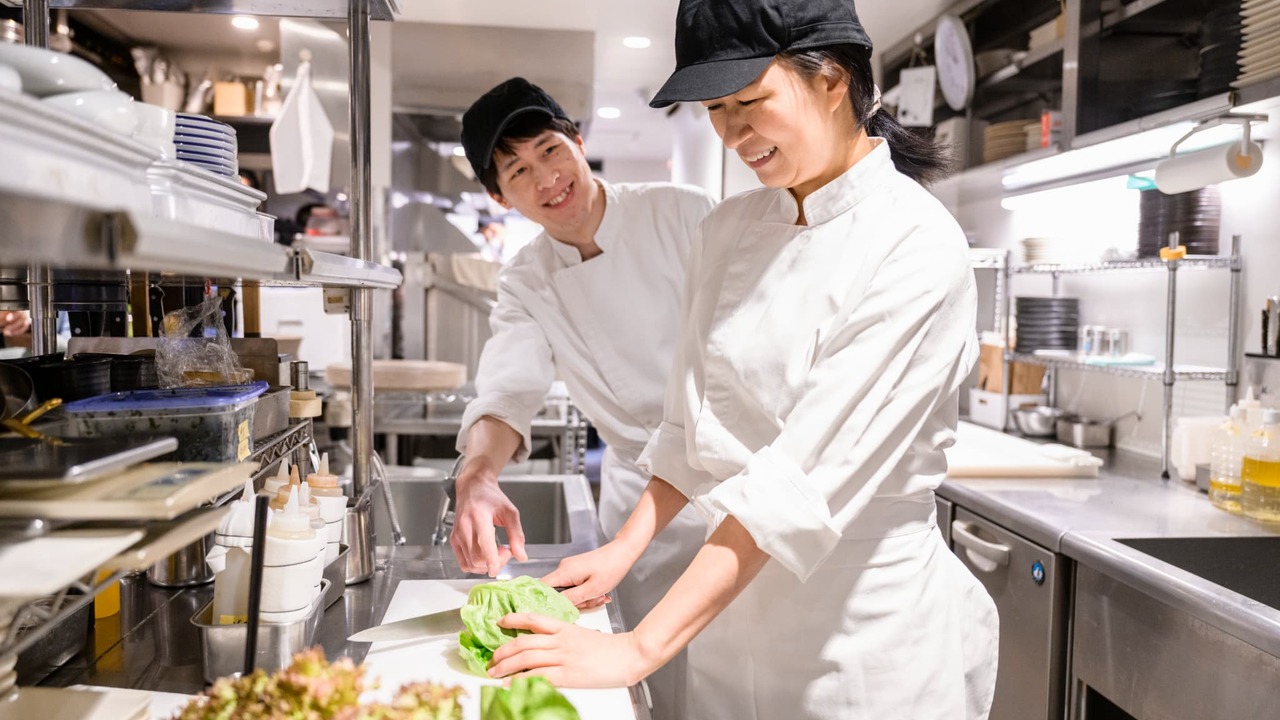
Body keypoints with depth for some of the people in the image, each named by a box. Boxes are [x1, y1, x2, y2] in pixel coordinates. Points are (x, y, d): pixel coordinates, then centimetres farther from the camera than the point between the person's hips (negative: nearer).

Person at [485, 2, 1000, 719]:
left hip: (871, 630, -5)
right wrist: (625, 547, -3)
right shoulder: (728, 230, 1)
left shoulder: (919, 248, -19)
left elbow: (806, 472, -26)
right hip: (732, 614, 6)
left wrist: (639, 649, -28)